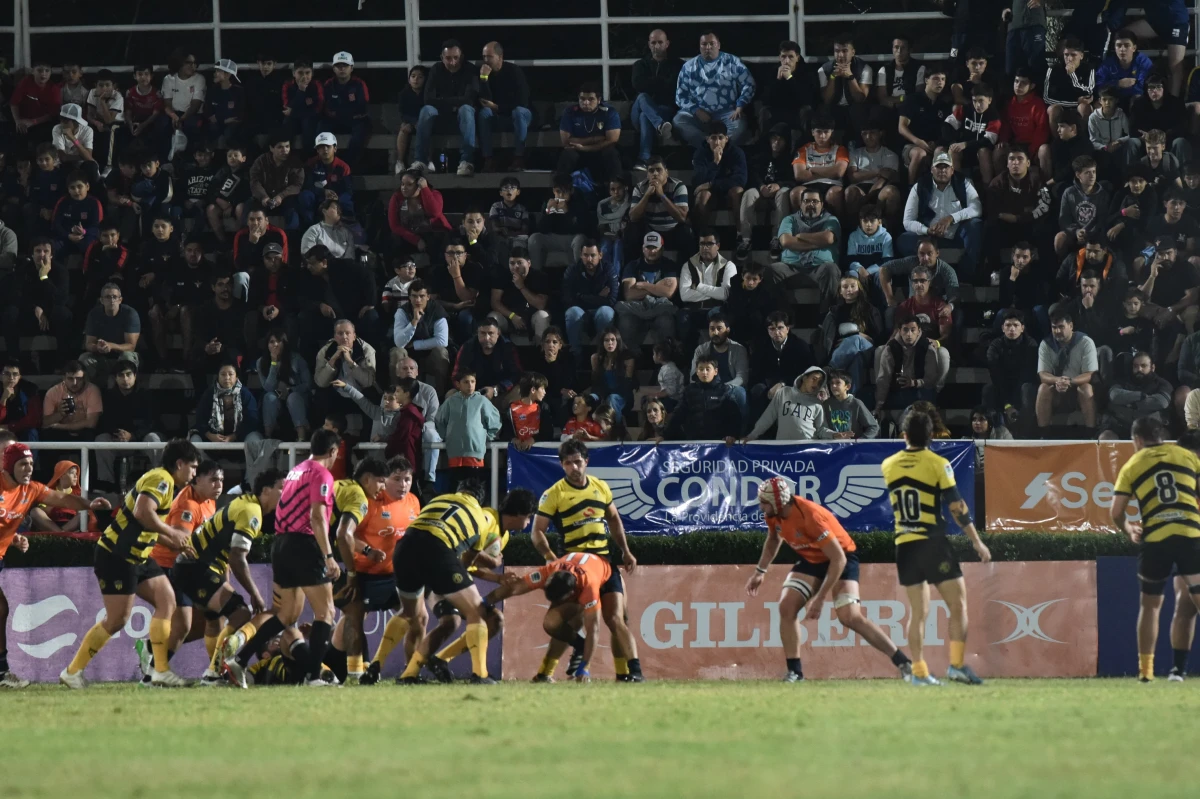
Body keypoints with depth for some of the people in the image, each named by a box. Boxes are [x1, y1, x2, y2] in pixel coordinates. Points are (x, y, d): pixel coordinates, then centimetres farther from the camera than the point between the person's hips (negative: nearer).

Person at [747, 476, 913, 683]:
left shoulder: (810, 516, -35)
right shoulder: (773, 516, -12)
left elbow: (838, 559, -32)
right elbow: (773, 540, 15)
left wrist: (820, 598, -30)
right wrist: (760, 572, 13)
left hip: (842, 558, -7)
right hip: (811, 560, 7)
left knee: (850, 616, -20)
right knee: (786, 607, -10)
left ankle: (903, 663, -14)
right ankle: (794, 671, -1)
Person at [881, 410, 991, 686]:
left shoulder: (889, 466, 6)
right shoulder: (937, 464, -7)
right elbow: (957, 507, -8)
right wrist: (976, 542, -2)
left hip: (904, 546, 4)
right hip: (933, 543, -4)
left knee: (919, 611, 9)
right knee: (958, 604, 2)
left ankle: (919, 671, 2)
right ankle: (957, 664, -8)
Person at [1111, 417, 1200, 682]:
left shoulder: (1132, 465, 11)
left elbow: (1116, 513, 7)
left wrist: (1129, 530, 26)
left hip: (1154, 539, 0)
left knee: (1150, 604, 16)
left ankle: (1145, 669, 17)